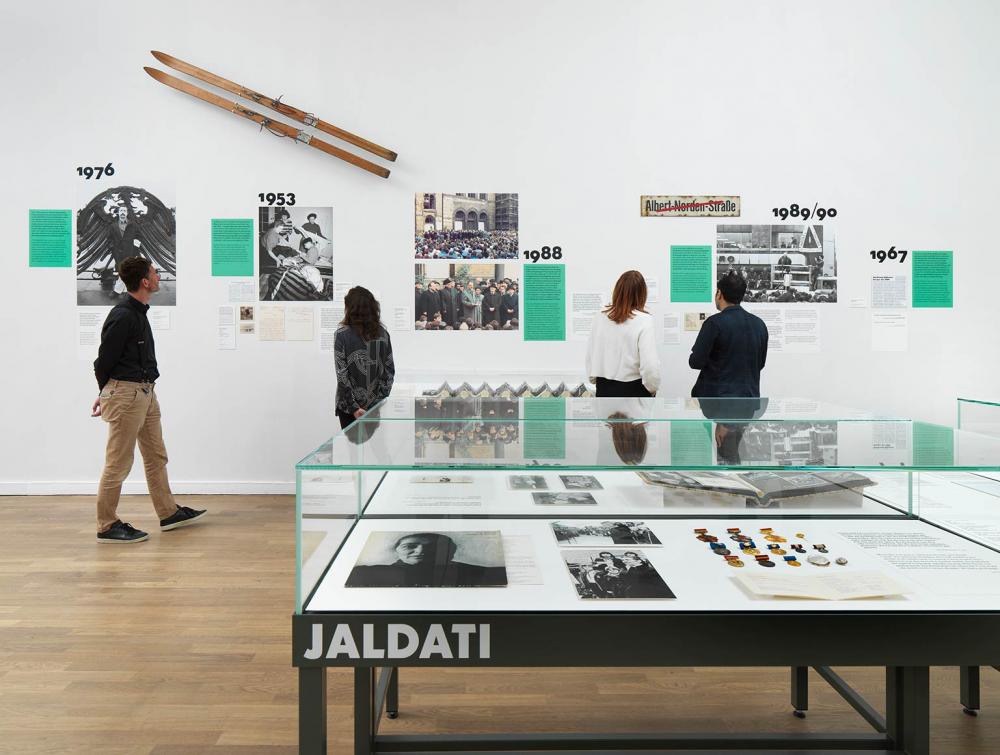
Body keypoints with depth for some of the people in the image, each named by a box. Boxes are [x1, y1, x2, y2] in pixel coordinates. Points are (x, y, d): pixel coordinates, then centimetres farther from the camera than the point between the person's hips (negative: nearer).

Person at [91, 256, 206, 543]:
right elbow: (104, 361, -12)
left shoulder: (139, 312, 12)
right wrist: (106, 395, 3)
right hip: (125, 393, -10)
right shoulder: (121, 317, -18)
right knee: (118, 463, -1)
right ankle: (107, 526, 9)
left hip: (146, 393, 10)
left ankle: (169, 513, 26)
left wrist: (107, 394, 16)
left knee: (156, 456, 16)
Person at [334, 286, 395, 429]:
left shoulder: (341, 335, -9)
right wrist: (380, 399, 3)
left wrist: (353, 406, -10)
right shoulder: (382, 334, 1)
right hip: (375, 406, 3)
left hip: (350, 407, -3)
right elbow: (389, 371, 0)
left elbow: (342, 375, -12)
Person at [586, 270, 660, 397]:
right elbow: (650, 364, -19)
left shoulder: (600, 318, -4)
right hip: (633, 389, -4)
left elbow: (590, 353, 4)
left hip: (604, 388, 4)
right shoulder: (643, 320, -16)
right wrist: (652, 388, -2)